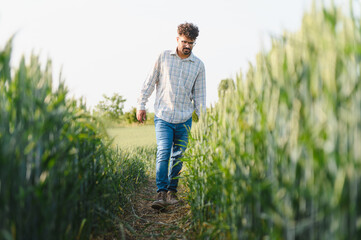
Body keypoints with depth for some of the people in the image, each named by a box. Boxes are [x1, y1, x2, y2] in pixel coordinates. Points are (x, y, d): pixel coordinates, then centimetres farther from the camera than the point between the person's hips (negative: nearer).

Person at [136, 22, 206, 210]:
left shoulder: (198, 65, 5)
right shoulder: (164, 57, 2)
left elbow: (199, 95, 8)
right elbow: (150, 81, 8)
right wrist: (141, 104, 7)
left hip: (184, 119, 2)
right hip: (163, 116, -2)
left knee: (178, 156, 7)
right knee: (163, 153, -13)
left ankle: (172, 191, 21)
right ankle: (161, 194, -10)